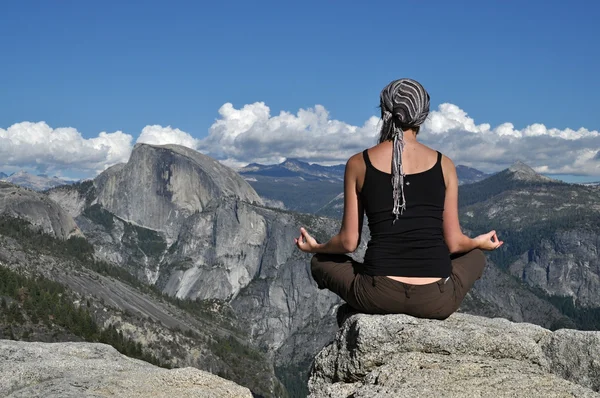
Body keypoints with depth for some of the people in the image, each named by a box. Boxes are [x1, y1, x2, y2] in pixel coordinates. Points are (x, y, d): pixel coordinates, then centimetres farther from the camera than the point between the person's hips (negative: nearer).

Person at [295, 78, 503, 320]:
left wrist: (317, 247, 26)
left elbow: (349, 242, 4)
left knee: (320, 262, 29)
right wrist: (480, 242, 30)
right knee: (475, 256, 34)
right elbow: (454, 243, 6)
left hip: (378, 297, 0)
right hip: (436, 300, 1)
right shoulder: (443, 165, 4)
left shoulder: (358, 164, 2)